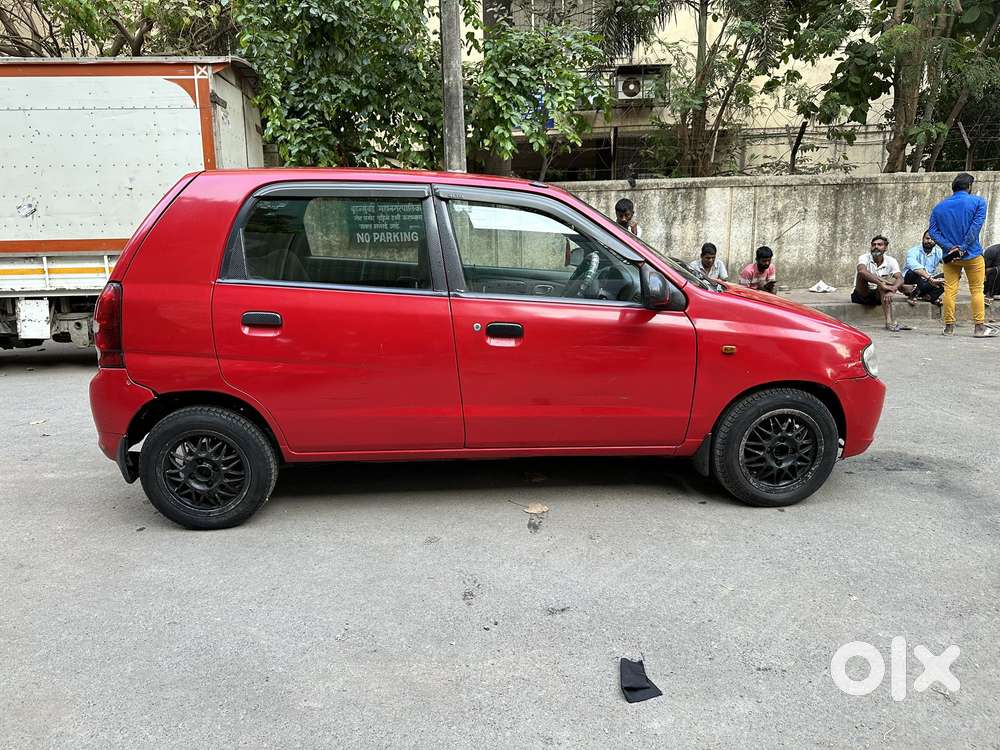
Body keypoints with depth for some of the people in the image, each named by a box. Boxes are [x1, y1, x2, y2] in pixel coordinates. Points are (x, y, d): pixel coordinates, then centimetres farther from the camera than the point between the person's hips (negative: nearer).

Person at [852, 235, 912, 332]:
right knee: (863, 275, -28)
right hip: (861, 295, -3)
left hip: (878, 295, 3)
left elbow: (900, 278, -20)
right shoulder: (864, 258, -13)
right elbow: (861, 271, -39)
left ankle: (889, 322, -41)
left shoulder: (891, 261, -4)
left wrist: (892, 289, -43)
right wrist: (881, 283, -49)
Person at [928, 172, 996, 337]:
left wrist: (950, 247, -10)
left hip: (950, 255, 3)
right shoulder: (978, 202, -2)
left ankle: (949, 327, 6)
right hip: (972, 255, -3)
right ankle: (980, 327, 5)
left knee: (950, 291, 4)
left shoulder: (939, 207, 8)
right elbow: (976, 226, -14)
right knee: (977, 290, 4)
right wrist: (963, 247, -14)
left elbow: (933, 232, -3)